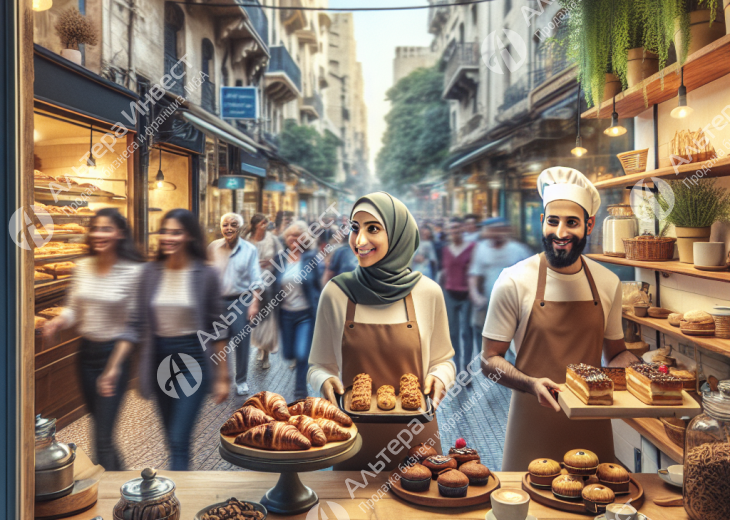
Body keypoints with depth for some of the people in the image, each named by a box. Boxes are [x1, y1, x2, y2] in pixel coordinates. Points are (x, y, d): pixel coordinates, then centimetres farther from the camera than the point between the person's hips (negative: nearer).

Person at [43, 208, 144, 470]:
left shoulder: (133, 271, -16)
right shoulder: (82, 267, 0)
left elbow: (132, 324, -14)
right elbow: (73, 309, 10)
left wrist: (114, 367, -18)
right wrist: (59, 321, -12)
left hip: (114, 353, -6)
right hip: (86, 351, 6)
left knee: (102, 437, -5)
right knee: (99, 423, 20)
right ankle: (118, 472, 42)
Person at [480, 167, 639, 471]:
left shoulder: (608, 283, 2)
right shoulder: (514, 282, -10)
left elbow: (615, 352, 15)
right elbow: (489, 360, -6)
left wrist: (633, 368, -6)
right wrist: (533, 384, -23)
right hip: (535, 426, -3)